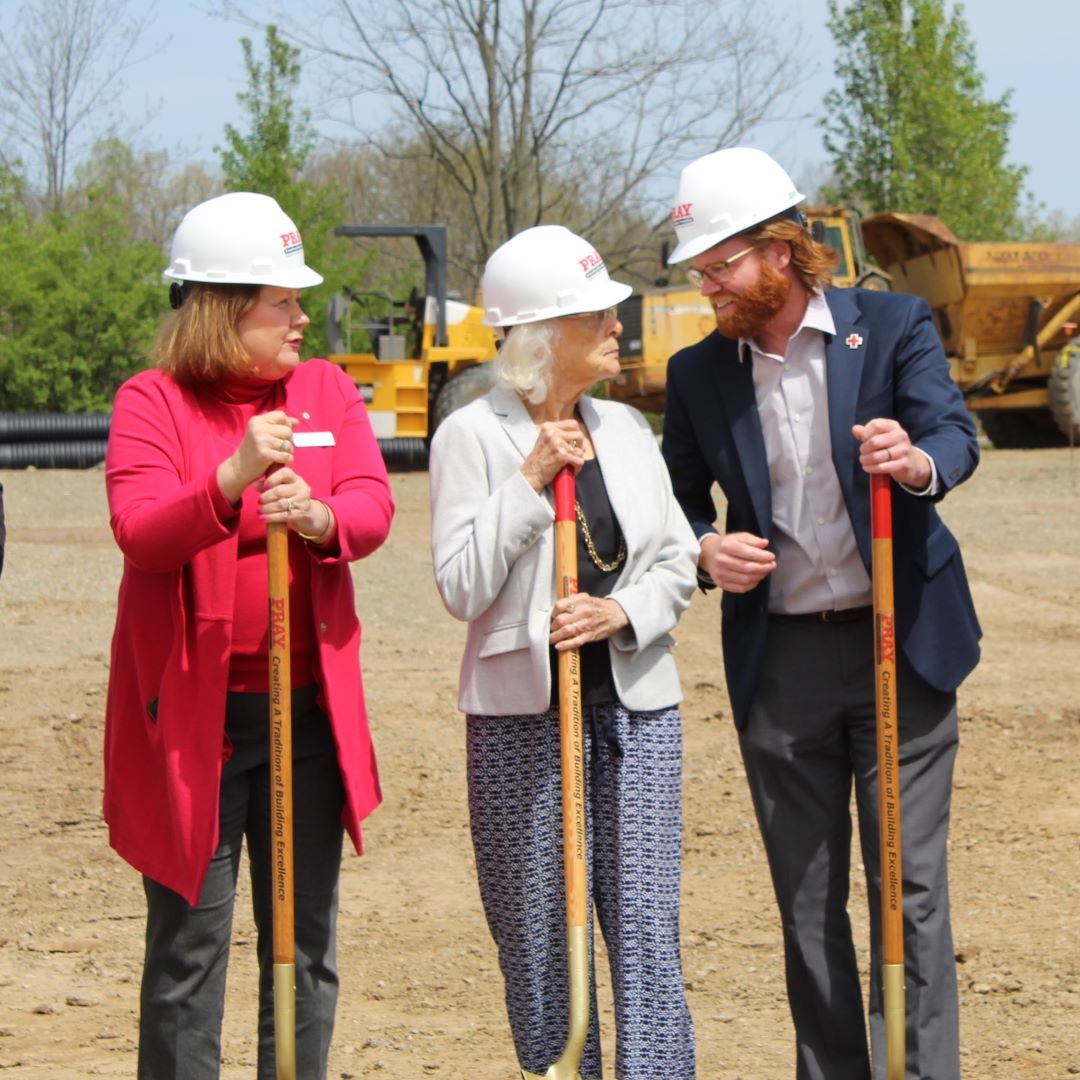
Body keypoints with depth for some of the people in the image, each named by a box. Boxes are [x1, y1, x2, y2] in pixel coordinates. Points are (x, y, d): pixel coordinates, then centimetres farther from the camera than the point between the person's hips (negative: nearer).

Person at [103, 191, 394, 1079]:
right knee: (189, 947, 0)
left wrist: (317, 516, -27)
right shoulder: (152, 402, -4)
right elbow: (139, 533, -17)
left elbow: (374, 508, -4)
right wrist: (233, 479, -33)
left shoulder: (327, 390, 9)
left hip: (309, 706, 4)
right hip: (194, 712, -4)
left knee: (307, 942, 10)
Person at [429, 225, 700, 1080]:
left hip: (636, 701, 3)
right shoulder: (473, 436, -4)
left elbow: (679, 561, 10)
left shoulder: (626, 429, 9)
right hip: (521, 709, -3)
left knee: (646, 924, -3)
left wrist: (622, 611, -9)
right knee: (537, 933, 2)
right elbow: (462, 587, -11)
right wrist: (530, 479, -15)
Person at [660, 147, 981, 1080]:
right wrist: (706, 551, -8)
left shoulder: (893, 326, -3)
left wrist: (919, 463, -39)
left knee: (910, 886, -5)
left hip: (898, 646, -3)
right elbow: (679, 503, 15)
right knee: (806, 901, 8)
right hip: (780, 661, 3)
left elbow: (956, 435, -16)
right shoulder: (698, 374, 6)